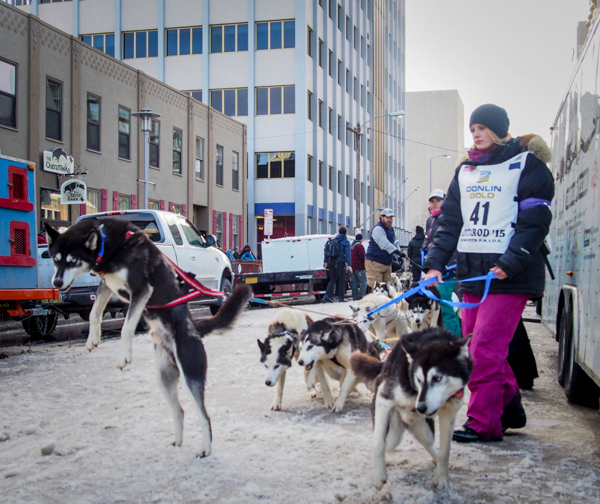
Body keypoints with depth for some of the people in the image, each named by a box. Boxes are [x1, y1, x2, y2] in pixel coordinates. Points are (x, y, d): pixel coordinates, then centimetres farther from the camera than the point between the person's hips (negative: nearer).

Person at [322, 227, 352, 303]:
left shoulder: (333, 240, 12)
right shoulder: (346, 242, -5)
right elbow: (348, 254, -14)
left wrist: (325, 261, 15)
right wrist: (349, 265, -19)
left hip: (331, 262, 5)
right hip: (340, 262, -5)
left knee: (332, 279, 11)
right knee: (341, 280, 4)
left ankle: (327, 296, -4)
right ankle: (341, 298, 4)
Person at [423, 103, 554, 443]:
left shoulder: (528, 165, -2)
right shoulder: (466, 170, 16)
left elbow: (535, 221, -10)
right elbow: (450, 220, 13)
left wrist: (510, 263, -20)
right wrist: (436, 263, 2)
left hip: (509, 275, -7)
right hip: (472, 274, 7)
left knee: (486, 348, -10)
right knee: (474, 345, 9)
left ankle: (483, 423, 1)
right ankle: (510, 410, 25)